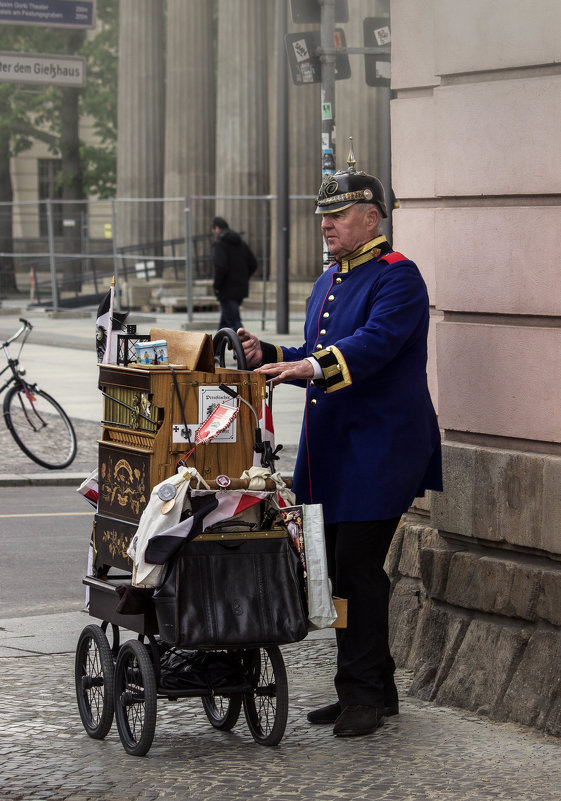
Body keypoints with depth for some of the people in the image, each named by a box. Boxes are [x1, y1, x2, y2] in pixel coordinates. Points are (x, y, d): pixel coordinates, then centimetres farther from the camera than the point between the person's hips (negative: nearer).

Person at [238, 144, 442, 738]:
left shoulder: (397, 277, -9)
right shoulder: (328, 282, 19)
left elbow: (375, 344, -25)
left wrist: (313, 365, -38)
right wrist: (268, 356, 5)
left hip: (378, 449, -9)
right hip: (329, 448, 9)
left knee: (358, 568, -9)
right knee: (343, 570, 10)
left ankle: (363, 693, -3)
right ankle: (371, 690, 19)